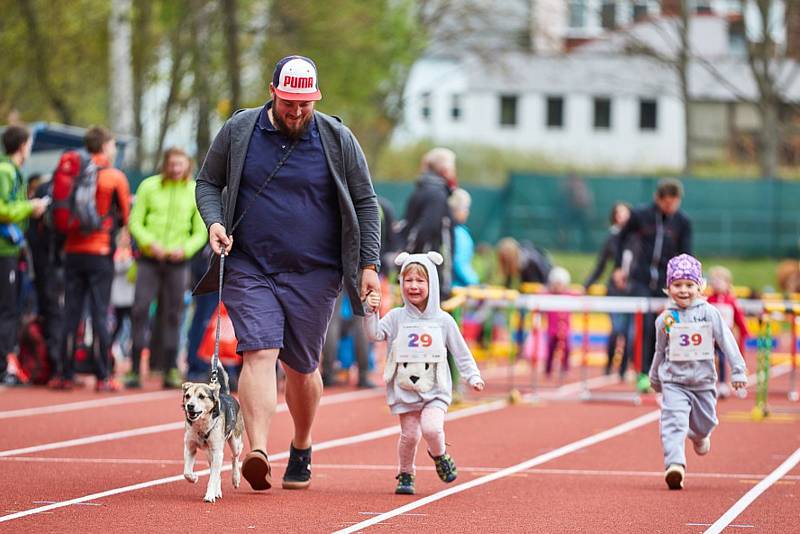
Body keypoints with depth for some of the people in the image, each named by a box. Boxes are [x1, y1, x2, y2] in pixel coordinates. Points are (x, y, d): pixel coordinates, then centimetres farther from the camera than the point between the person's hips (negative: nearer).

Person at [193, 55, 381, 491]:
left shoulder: (338, 140, 1)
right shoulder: (238, 132, 2)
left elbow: (365, 204, 7)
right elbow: (208, 183, 12)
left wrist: (369, 263, 1)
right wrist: (214, 221, -7)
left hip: (314, 275, 1)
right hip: (249, 270, 0)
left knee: (302, 367, 7)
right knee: (259, 353, -17)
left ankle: (301, 449, 30)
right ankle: (258, 453, -29)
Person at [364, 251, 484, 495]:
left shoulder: (443, 320, 1)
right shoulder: (396, 317, 1)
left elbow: (460, 351, 7)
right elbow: (375, 333, -13)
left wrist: (473, 376, 1)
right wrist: (371, 312, -28)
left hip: (435, 390, -1)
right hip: (404, 390, 1)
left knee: (431, 427, -20)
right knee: (409, 434, -2)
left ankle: (439, 455, 12)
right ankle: (406, 475, 21)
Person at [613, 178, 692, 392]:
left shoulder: (682, 222, -1)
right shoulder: (640, 215, -3)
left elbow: (686, 255, -1)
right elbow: (621, 238, 12)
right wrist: (618, 267, 8)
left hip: (666, 284, 1)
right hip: (640, 281, -1)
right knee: (645, 326, -12)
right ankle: (643, 374, -11)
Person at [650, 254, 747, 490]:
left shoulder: (709, 313, -6)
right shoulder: (665, 319, -2)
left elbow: (727, 342, -5)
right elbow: (660, 351, 12)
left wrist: (738, 371, -9)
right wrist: (655, 378, 22)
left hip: (703, 381, 1)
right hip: (674, 382, -1)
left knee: (704, 424, 16)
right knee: (674, 422, -19)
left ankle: (699, 435, 52)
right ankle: (675, 464, -28)